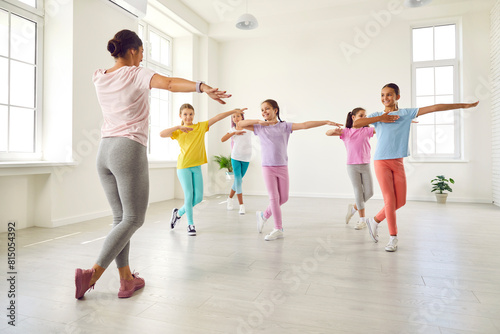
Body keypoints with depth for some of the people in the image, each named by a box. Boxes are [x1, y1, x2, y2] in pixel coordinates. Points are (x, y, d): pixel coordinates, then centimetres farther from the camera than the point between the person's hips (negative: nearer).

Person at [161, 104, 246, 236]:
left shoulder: (201, 126, 5)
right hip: (183, 167, -3)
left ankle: (179, 212, 27)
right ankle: (190, 224, 12)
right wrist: (179, 127, -22)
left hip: (196, 167, 3)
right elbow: (162, 134, -16)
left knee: (198, 197, 3)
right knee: (189, 195, -4)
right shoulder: (178, 132, 0)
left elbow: (217, 117, -2)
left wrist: (234, 111, -7)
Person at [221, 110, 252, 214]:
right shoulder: (232, 130, 5)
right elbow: (222, 139, -7)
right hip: (235, 157, 0)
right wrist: (234, 133, -14)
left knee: (238, 180, 10)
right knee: (238, 180, -6)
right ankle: (241, 205, 1)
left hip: (246, 158, 0)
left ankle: (230, 198, 33)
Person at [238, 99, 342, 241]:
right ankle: (278, 229, 7)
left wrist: (326, 122, -15)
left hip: (282, 167, 1)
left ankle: (264, 215, 28)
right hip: (267, 167, -1)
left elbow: (304, 125, -7)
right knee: (273, 197, -2)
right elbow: (240, 124, 0)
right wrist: (259, 121, -8)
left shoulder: (284, 126, 2)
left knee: (283, 198, 4)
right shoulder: (260, 127, 5)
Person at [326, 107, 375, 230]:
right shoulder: (346, 132, 4)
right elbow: (327, 133, 1)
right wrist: (334, 130, -22)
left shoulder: (367, 130, 6)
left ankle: (353, 207, 26)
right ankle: (362, 220, 10)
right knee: (358, 192, -1)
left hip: (365, 165, 2)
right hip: (352, 166, -2)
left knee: (369, 193, 0)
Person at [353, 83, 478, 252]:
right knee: (389, 199, -5)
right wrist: (380, 118, -8)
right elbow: (355, 123, -7)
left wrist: (463, 105, 3)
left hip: (398, 162, 2)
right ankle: (393, 237, 7)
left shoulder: (406, 113, 8)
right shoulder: (377, 116, 7)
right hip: (381, 161, -2)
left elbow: (434, 108, 4)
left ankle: (375, 221, 24)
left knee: (400, 201, 2)